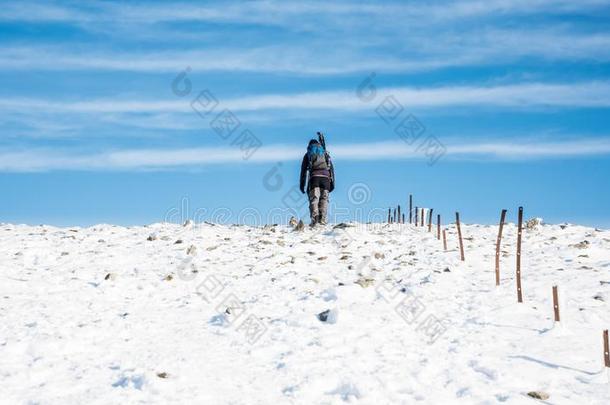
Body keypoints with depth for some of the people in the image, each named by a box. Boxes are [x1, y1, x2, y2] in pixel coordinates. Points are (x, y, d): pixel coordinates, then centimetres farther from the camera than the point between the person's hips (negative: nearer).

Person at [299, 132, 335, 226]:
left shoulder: (308, 154, 22)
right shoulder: (325, 153, 26)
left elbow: (303, 170, 14)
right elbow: (331, 168, 18)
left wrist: (302, 184, 12)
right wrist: (332, 182, 16)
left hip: (314, 176, -1)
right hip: (325, 177, 2)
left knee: (314, 198, -7)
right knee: (324, 199, 4)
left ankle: (315, 217, -28)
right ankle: (322, 220, -5)